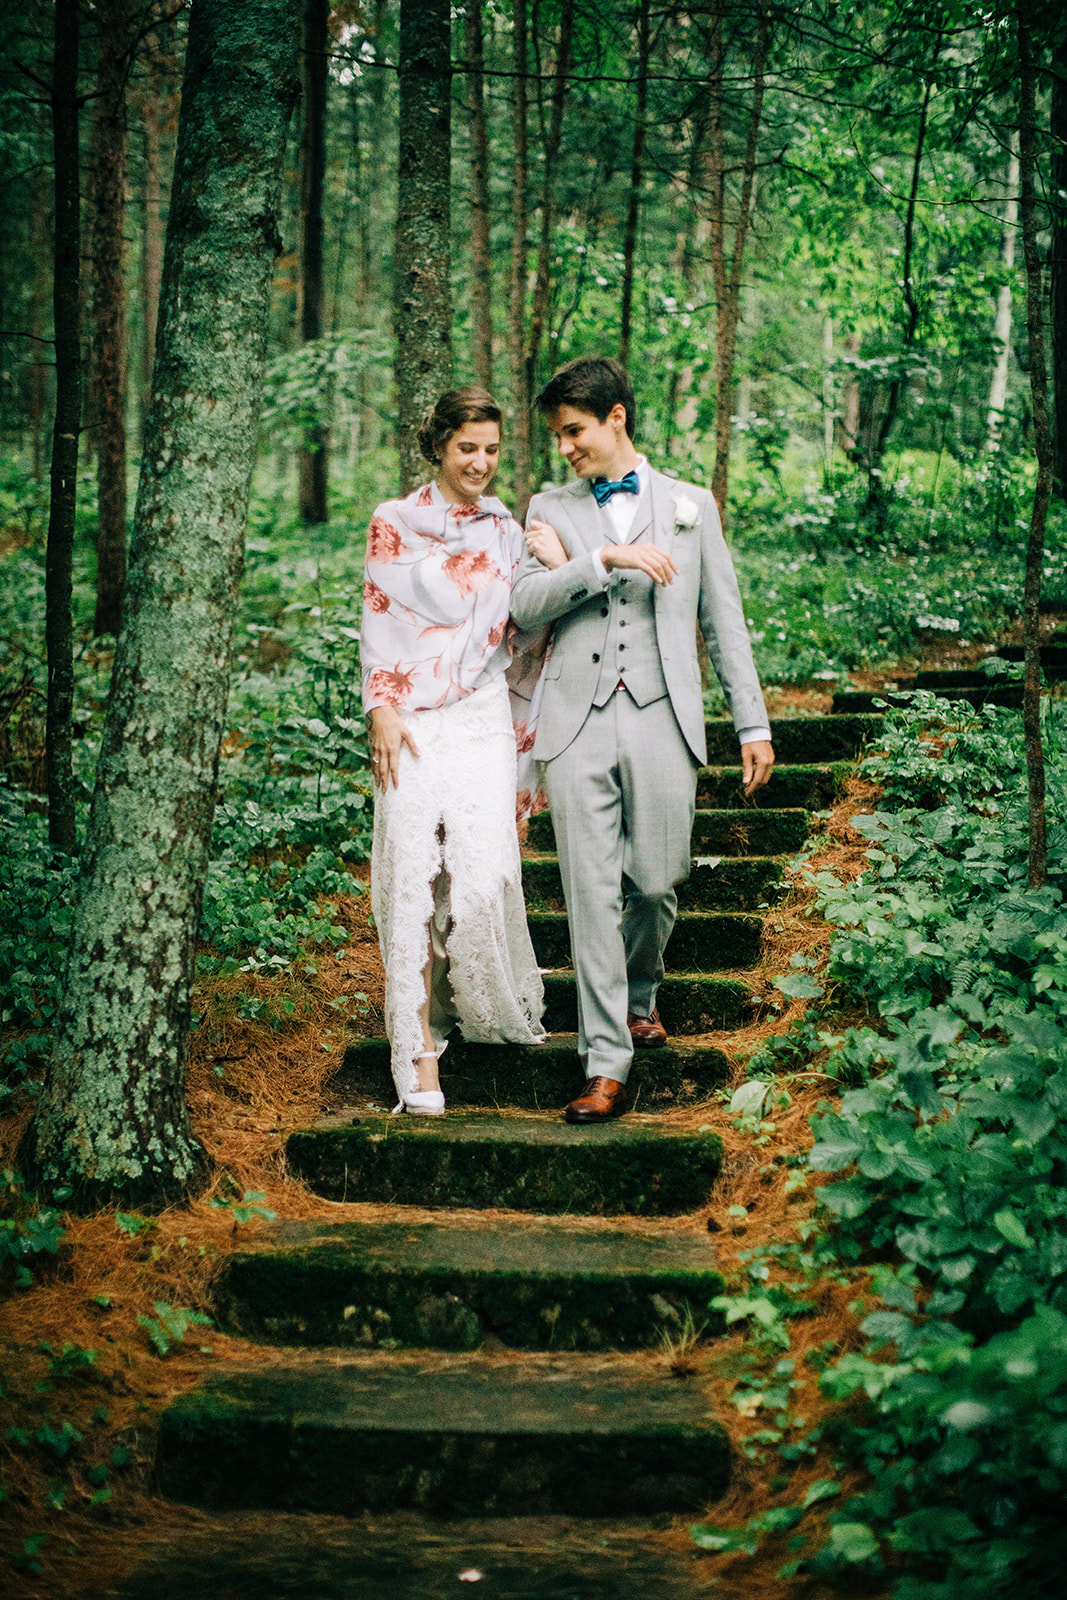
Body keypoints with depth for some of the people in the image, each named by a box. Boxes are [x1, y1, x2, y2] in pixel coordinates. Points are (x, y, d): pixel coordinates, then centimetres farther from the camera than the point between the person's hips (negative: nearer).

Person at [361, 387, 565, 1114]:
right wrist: (383, 712, -6)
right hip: (412, 720, -2)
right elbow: (378, 623, 2)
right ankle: (420, 1047, -1)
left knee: (483, 873, -11)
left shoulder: (506, 531, 13)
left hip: (482, 720, 2)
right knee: (413, 875, -6)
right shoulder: (395, 525, 6)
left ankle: (490, 1003, 16)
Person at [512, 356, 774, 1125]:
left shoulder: (691, 505, 12)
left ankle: (640, 994, 36)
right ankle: (607, 1067, -3)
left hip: (661, 721, 0)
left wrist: (754, 722, 8)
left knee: (656, 885, 4)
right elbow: (525, 604, -4)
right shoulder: (552, 509, 12)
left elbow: (724, 620, 12)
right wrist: (606, 558, -16)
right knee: (593, 895, -5)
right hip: (580, 724, 0)